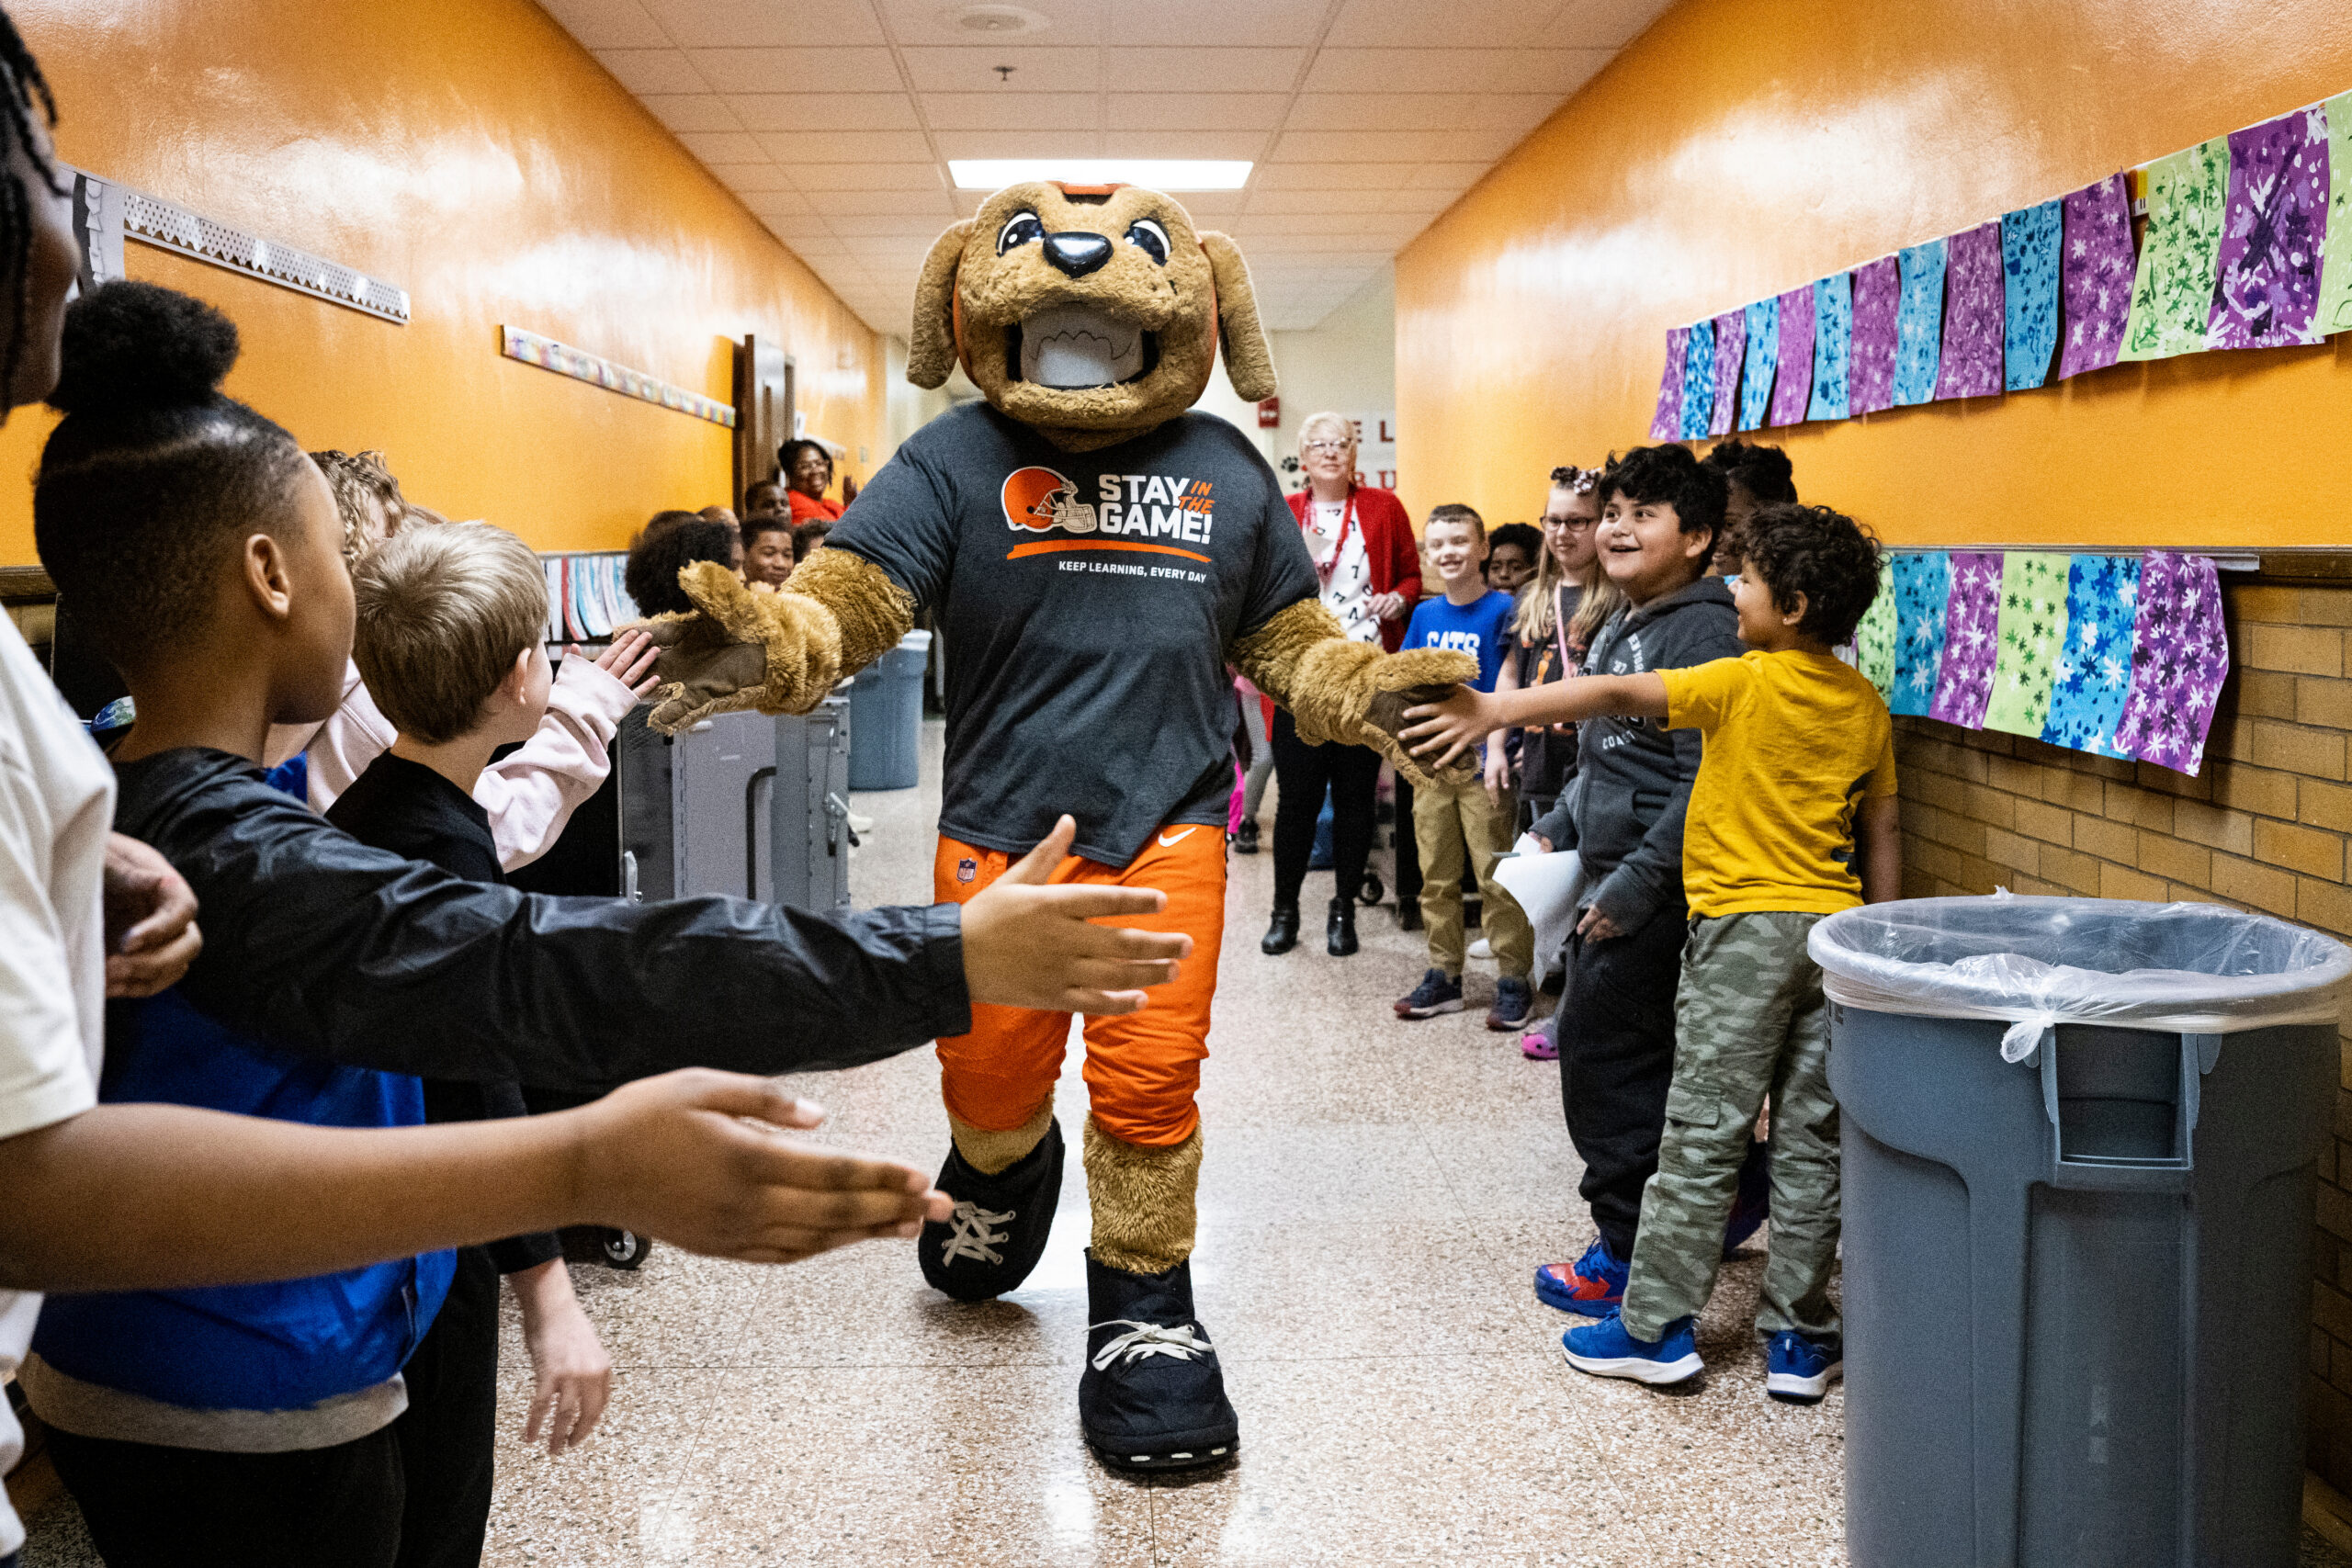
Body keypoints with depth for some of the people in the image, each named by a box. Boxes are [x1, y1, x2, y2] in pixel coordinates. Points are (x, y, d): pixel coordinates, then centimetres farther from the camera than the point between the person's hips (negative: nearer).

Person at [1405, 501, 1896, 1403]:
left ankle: (1655, 1327, 6)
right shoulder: (1865, 705, 9)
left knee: (1703, 1132, -1)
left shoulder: (1746, 685, -10)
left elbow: (1615, 696, -18)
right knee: (1809, 1139, 9)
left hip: (1745, 924, -6)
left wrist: (1496, 711, -17)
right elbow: (1882, 835, 12)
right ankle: (1798, 1338, 14)